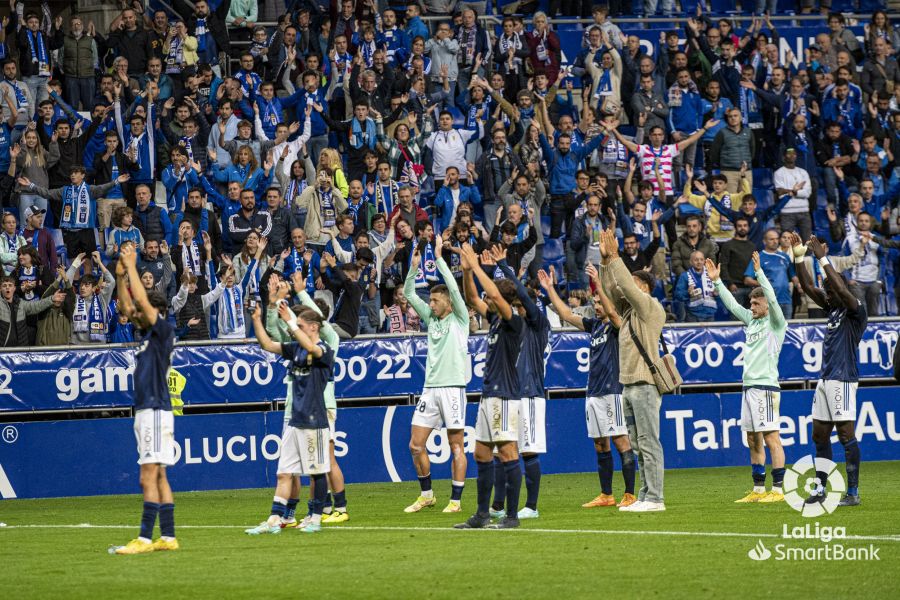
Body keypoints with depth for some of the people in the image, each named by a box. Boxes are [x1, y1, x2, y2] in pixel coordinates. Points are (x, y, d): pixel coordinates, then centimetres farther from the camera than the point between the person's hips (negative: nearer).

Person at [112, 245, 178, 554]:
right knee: (158, 477, 9)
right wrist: (121, 275, 14)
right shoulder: (149, 334, 16)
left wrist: (132, 267, -8)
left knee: (149, 477, -12)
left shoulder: (164, 331, -8)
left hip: (156, 411, -10)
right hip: (145, 411, 10)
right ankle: (168, 537, 10)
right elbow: (126, 307, 23)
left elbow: (143, 301, -16)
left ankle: (145, 539, -16)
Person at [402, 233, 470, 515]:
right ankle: (426, 495, 16)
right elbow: (409, 293, 14)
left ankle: (455, 500, 1)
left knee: (456, 447, -2)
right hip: (430, 388, 6)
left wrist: (439, 257, -12)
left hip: (452, 388, -6)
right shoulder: (432, 318, 15)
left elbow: (454, 288, -14)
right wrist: (415, 265, 2)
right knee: (416, 444, 3)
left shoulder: (459, 319, -1)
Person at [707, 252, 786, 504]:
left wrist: (758, 271, -21)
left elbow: (772, 299, -18)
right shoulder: (752, 321, 18)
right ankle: (758, 490, 13)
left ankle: (777, 490, -10)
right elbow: (732, 304, 23)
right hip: (749, 387, 9)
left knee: (771, 438, -9)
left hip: (766, 386, -9)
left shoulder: (776, 323, -3)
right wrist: (717, 281, 19)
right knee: (753, 440, 9)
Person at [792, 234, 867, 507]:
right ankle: (821, 489, 17)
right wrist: (799, 257, 8)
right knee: (820, 436, 11)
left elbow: (841, 289, -26)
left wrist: (823, 259, -26)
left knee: (846, 434, -10)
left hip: (843, 380, -9)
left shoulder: (856, 312, -9)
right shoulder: (833, 309, 15)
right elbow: (809, 287, 17)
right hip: (825, 380, 9)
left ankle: (853, 492, -10)